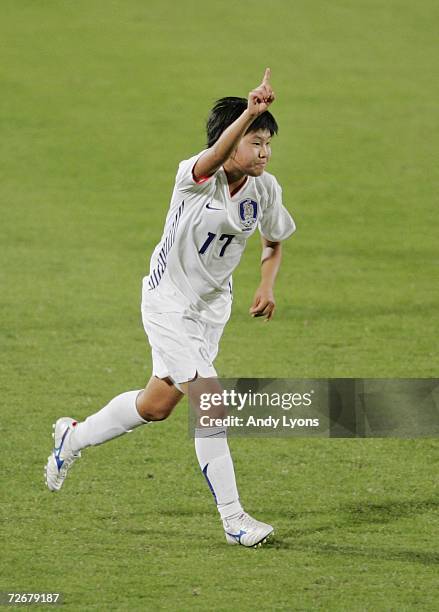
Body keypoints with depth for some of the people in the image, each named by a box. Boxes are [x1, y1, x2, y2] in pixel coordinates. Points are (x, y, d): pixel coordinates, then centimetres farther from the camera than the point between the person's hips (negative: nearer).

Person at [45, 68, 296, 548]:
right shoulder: (196, 175, -23)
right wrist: (250, 113, -65)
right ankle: (234, 520, -7)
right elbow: (217, 155, -48)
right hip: (169, 303, -7)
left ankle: (75, 437, 43)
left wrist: (267, 288, -4)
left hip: (213, 306, 7)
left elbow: (274, 241, 14)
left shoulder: (265, 190, -5)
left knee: (156, 405, 16)